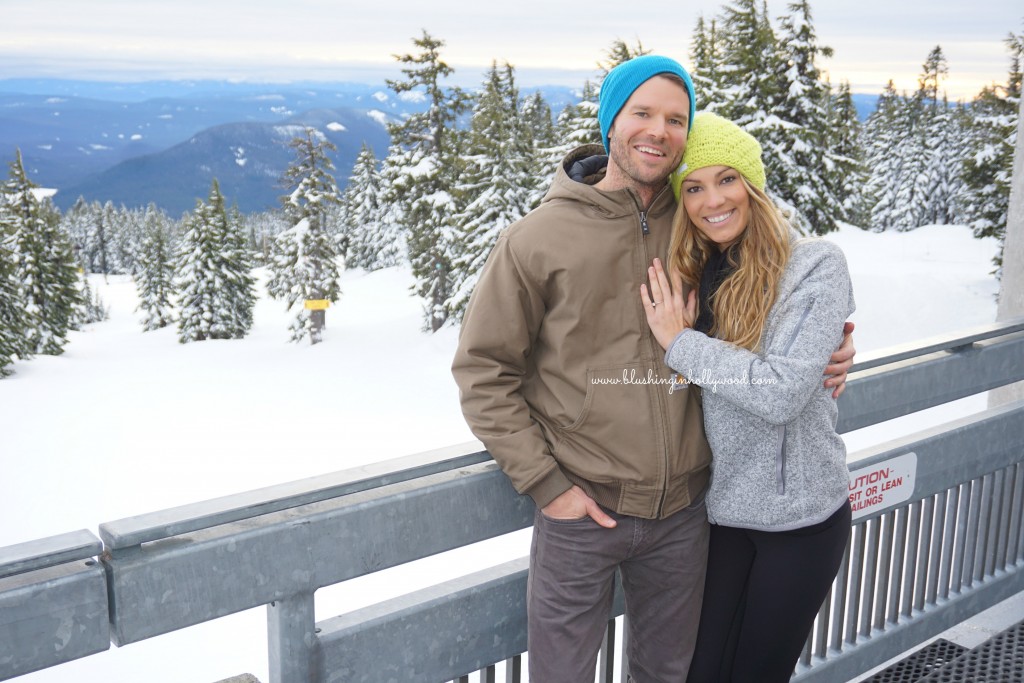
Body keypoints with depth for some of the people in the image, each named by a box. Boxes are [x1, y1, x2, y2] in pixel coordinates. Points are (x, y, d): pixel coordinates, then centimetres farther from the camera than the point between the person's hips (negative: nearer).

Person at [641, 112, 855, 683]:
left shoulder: (816, 265, -13)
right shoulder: (688, 277, 3)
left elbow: (783, 391, -24)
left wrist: (680, 341, -17)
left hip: (802, 516, -4)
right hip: (723, 508, 4)